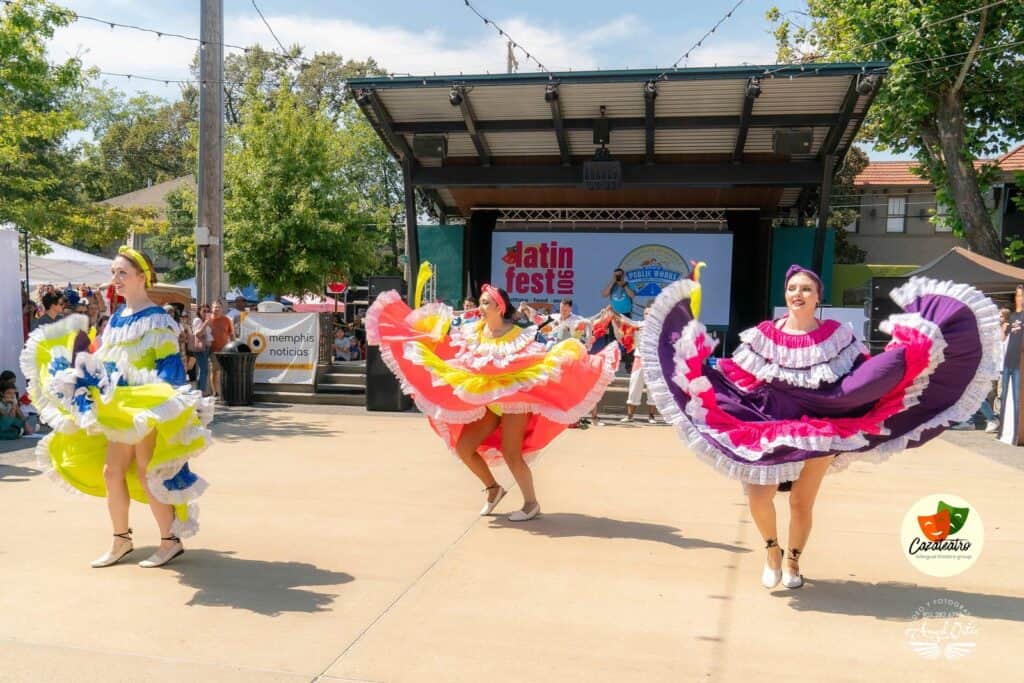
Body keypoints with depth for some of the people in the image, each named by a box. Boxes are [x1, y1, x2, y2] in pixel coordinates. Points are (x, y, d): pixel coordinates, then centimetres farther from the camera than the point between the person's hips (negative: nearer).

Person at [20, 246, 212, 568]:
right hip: (119, 409, 8)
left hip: (147, 408, -8)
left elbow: (170, 368, -15)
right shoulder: (117, 318, 11)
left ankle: (171, 541, 10)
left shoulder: (157, 320, -12)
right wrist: (83, 372, 4)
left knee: (146, 475, -3)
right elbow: (103, 361, 18)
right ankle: (121, 540, 24)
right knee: (111, 473, 10)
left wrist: (160, 405, -23)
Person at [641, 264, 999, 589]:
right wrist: (699, 363, -12)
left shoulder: (837, 335, -2)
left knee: (802, 502, 8)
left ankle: (792, 560, 34)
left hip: (820, 428, 0)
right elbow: (734, 376, 0)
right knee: (758, 497, -10)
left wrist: (901, 351, -11)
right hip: (771, 426, 0)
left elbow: (865, 375, 0)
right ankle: (773, 549, 20)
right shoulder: (765, 335, -2)